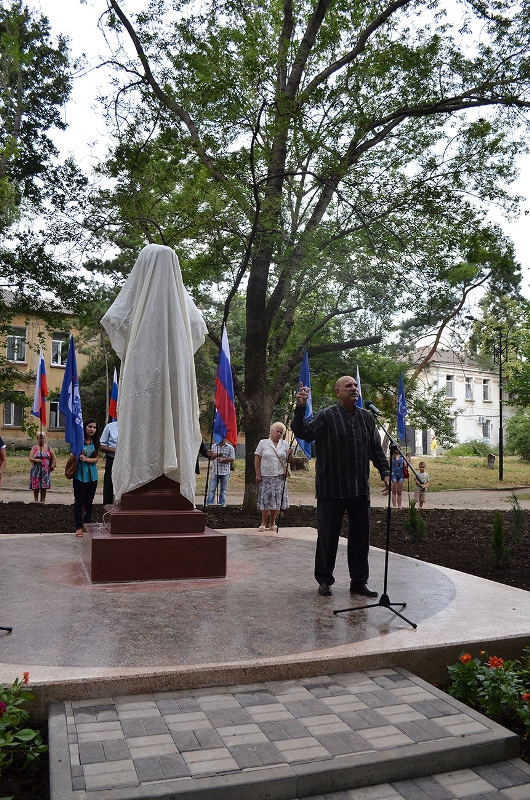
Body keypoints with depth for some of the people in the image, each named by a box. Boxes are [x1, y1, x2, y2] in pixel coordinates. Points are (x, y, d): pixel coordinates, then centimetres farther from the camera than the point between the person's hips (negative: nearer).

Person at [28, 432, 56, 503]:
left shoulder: (48, 448, 9)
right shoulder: (34, 448, 6)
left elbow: (53, 457, 12)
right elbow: (30, 458, -3)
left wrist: (52, 465, 2)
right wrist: (36, 460, -22)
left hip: (45, 471, 0)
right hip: (36, 470, 0)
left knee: (44, 487, 0)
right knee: (35, 487, -1)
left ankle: (43, 501, 6)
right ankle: (36, 501, 7)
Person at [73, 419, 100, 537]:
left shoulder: (96, 442, 6)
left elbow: (96, 459, 2)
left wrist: (86, 459, -17)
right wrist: (79, 456, -22)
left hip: (92, 475, 3)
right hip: (80, 474, -3)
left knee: (89, 501, 10)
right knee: (79, 501, 0)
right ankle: (79, 527, 5)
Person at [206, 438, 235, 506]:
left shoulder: (230, 447, 4)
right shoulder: (214, 446, 12)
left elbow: (232, 459, -2)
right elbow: (210, 458, 8)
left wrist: (222, 459, -15)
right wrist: (216, 455, -12)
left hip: (225, 472, -1)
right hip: (215, 471, 1)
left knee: (223, 490, 5)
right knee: (211, 489, -4)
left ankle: (222, 505, 13)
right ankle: (209, 504, -4)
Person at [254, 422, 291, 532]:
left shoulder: (284, 444, 11)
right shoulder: (263, 443, 5)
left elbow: (288, 461, 13)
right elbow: (257, 459, 2)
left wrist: (289, 454, -8)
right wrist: (258, 474, -5)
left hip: (279, 477, 2)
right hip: (265, 476, -2)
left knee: (277, 500, 3)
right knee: (265, 499, -3)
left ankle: (272, 523, 16)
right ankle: (263, 523, 10)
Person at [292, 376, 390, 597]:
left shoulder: (366, 417, 10)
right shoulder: (326, 416, -7)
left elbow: (376, 449, 15)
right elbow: (303, 432, -21)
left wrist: (385, 472, 7)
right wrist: (300, 408, -35)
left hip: (360, 489, 5)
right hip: (331, 489, -5)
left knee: (361, 535, 10)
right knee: (328, 535, 5)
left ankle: (359, 581, 23)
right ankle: (324, 579, 21)